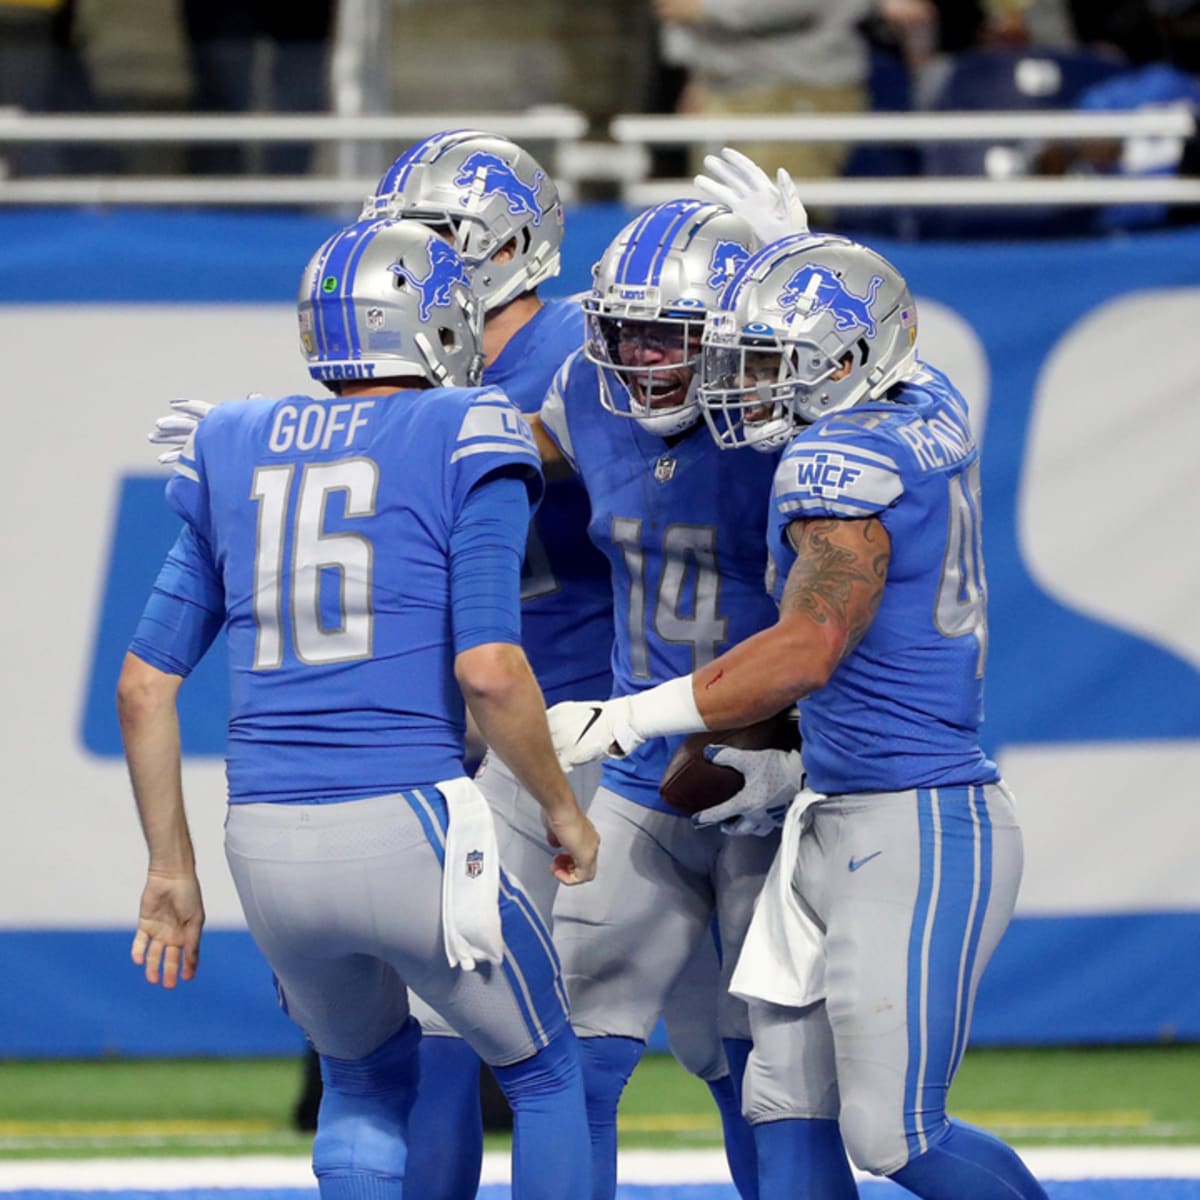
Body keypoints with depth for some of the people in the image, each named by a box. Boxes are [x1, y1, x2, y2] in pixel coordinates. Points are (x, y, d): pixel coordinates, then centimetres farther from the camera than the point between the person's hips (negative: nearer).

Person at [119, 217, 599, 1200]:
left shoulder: (240, 456, 14)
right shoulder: (464, 443, -1)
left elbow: (144, 684, 13)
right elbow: (488, 669, -12)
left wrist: (172, 871, 21)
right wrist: (562, 809, 4)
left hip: (266, 844, 5)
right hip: (409, 822, -5)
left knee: (364, 1077, 28)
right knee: (544, 1073, 18)